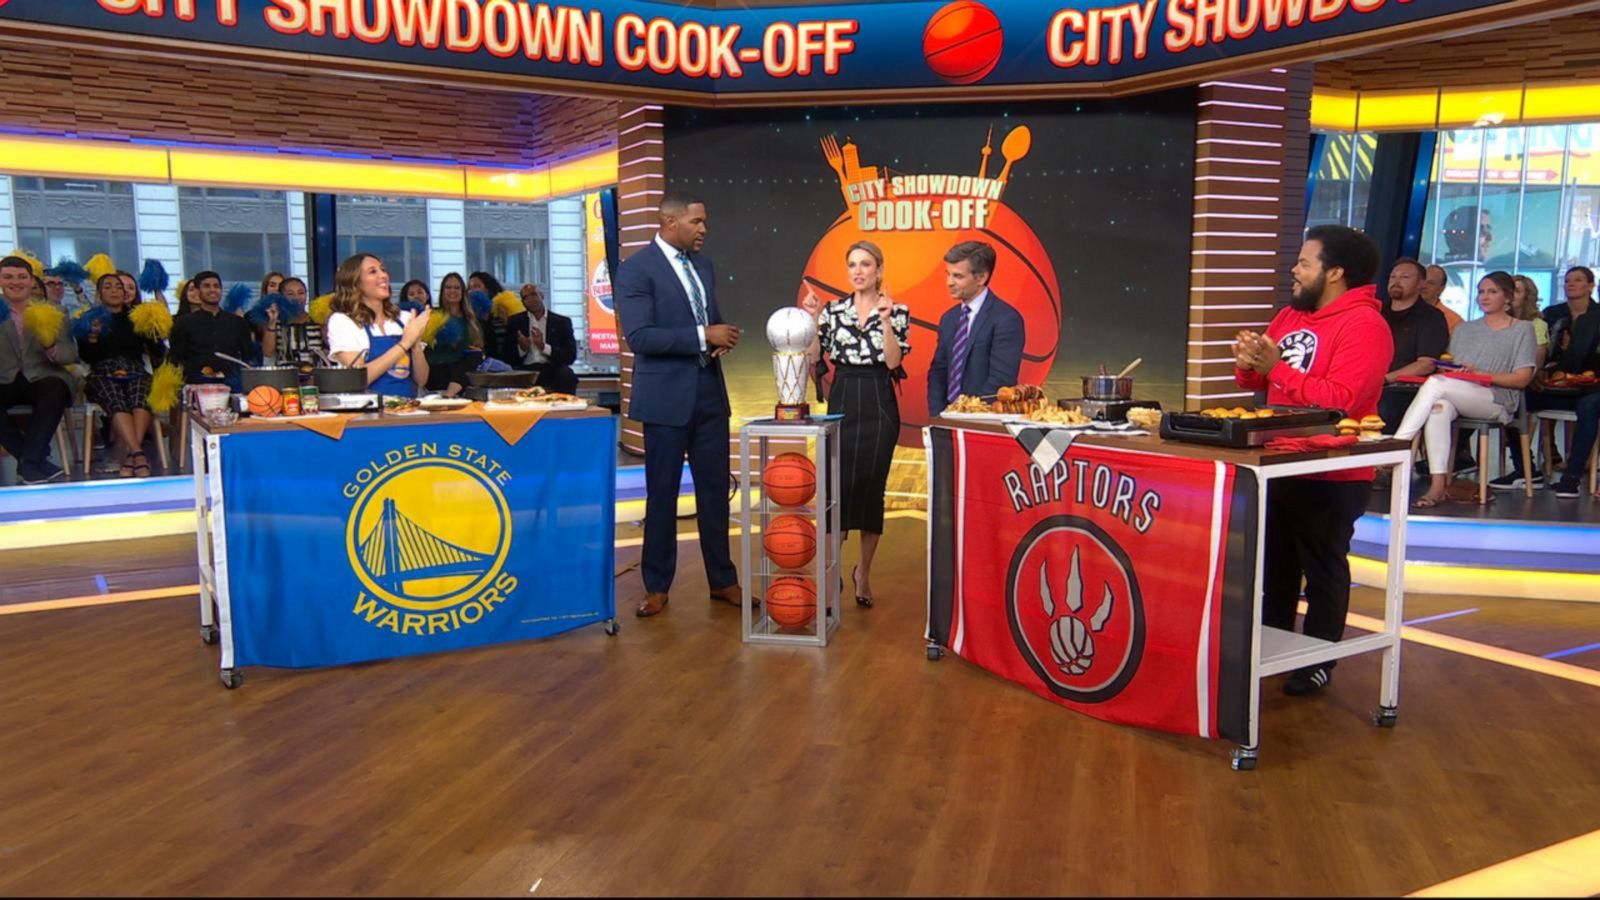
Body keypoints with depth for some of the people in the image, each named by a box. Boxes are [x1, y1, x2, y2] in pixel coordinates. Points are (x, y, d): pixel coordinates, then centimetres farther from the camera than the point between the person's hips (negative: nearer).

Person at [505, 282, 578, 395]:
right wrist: (522, 349, -11)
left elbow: (571, 356, 1)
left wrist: (544, 347, -13)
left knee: (566, 375, -33)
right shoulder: (515, 322, 15)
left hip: (552, 370, 0)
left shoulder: (562, 322, 10)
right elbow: (507, 355, 11)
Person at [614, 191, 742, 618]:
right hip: (666, 396, -6)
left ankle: (723, 580, 21)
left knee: (715, 490, 10)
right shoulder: (636, 269, -10)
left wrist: (721, 339, -4)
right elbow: (639, 337, -19)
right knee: (662, 494, 4)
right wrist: (704, 336, -21)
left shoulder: (703, 265, 12)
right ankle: (657, 586, 17)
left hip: (710, 392, 6)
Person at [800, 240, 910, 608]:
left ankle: (864, 571, 20)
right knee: (838, 488, -3)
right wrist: (813, 318, -7)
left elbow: (893, 362, -11)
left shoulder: (896, 311, 1)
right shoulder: (833, 310, 7)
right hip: (841, 404, 1)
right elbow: (814, 358, 0)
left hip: (879, 408, -1)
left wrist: (886, 319, -19)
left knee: (871, 489, 3)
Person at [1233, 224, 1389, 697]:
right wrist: (1250, 366, -6)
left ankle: (1318, 663, 16)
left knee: (1323, 569, 3)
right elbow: (1262, 381, 17)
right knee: (1276, 561, 17)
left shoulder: (1363, 326, -16)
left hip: (1332, 477, -8)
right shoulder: (1291, 315, 10)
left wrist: (1277, 367, -26)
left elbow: (1339, 399, -27)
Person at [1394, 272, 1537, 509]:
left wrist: (1480, 373, -11)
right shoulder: (1465, 329, 28)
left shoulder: (1522, 330, 13)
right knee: (1439, 407, -36)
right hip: (1459, 397, 4)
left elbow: (1523, 378, 2)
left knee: (1436, 383, -32)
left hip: (1498, 402, -4)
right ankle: (1437, 485, -42)